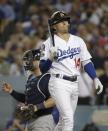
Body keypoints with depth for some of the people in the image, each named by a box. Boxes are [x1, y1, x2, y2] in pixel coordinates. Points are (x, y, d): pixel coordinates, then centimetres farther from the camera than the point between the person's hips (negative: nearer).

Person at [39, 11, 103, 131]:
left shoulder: (78, 41, 12)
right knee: (68, 119, -19)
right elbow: (42, 69, -5)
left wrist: (95, 79, 1)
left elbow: (86, 62, 13)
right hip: (59, 84, -6)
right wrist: (50, 58, -23)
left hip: (74, 84, 6)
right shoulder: (49, 43, -2)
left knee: (64, 121, 11)